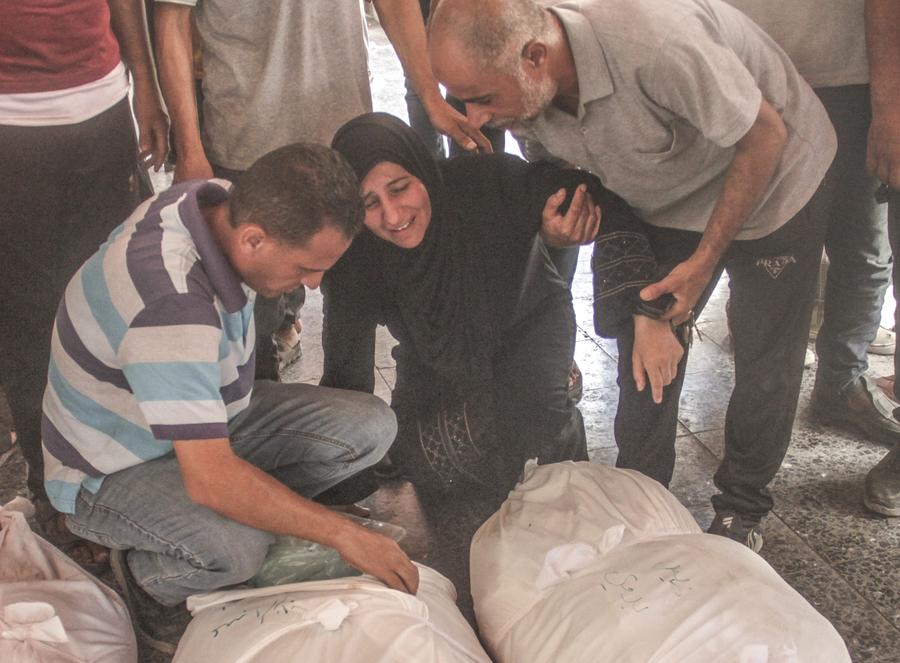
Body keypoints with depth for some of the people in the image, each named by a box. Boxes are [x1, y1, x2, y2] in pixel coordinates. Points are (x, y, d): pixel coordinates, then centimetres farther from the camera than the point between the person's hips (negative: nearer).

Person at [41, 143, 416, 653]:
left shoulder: (222, 200, -14)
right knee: (236, 546, -37)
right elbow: (212, 478, -39)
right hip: (112, 472, -7)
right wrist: (345, 536, -32)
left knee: (371, 427, -10)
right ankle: (145, 578, -4)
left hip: (204, 419, 8)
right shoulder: (170, 305, -39)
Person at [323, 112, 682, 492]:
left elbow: (603, 204, -35)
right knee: (416, 463, -11)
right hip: (437, 358, 3)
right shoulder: (353, 262, -28)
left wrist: (649, 314, -45)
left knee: (536, 411, -29)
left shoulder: (489, 183, -36)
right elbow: (345, 379, -19)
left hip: (527, 322, -2)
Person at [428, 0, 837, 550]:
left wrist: (704, 259, -25)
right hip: (665, 204, 5)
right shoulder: (523, 89, -20)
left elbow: (766, 134, -27)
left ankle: (743, 508, 25)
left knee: (766, 362, 2)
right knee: (643, 348, 3)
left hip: (773, 179, -5)